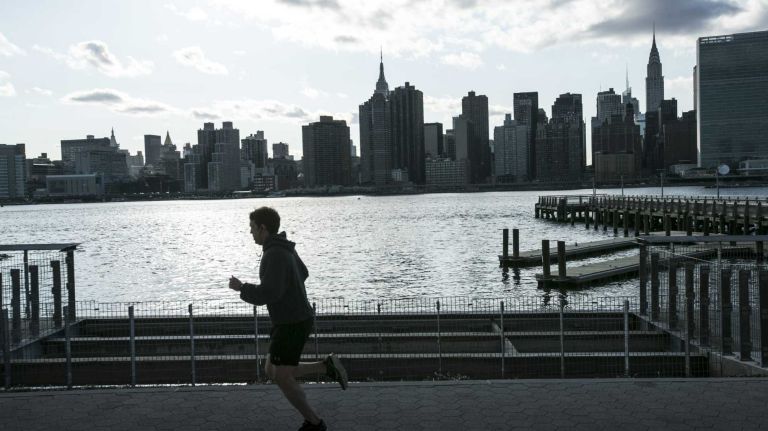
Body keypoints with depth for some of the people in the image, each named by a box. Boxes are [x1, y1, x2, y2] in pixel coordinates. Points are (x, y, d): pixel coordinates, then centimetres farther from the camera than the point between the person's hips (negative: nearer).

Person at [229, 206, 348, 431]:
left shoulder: (275, 254, -23)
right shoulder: (284, 249, 9)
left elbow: (269, 294, -30)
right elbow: (302, 274, 26)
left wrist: (241, 288, -14)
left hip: (292, 324, -10)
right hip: (292, 321, 10)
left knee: (282, 379, -4)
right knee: (272, 373, 13)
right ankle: (326, 367, 11)